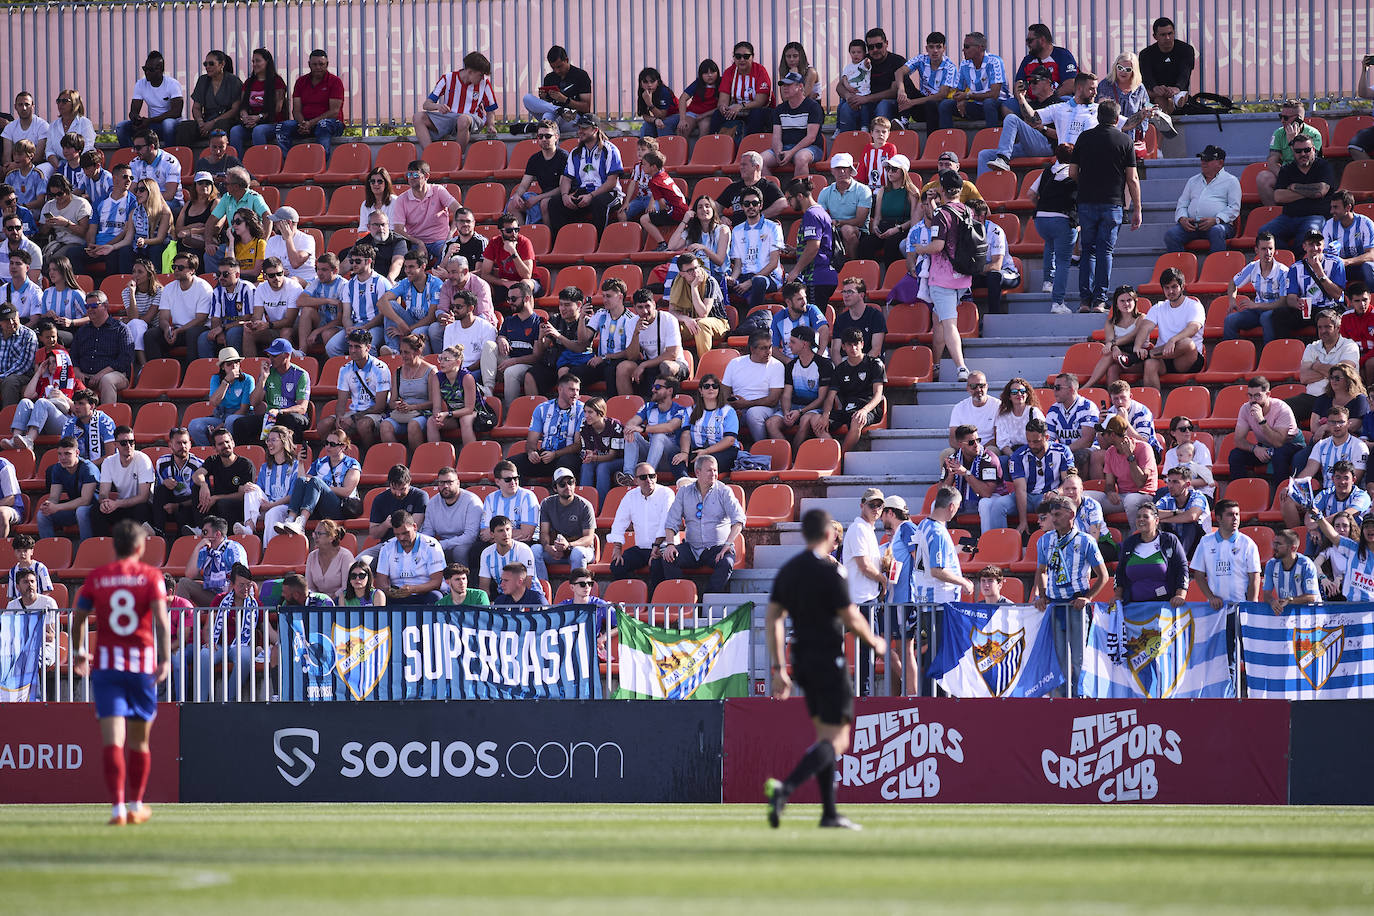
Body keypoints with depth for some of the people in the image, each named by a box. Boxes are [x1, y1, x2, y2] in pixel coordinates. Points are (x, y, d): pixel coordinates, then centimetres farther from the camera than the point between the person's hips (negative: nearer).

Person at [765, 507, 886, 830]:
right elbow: (851, 619, -12)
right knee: (834, 741, -7)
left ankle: (829, 813, 13)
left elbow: (773, 619, 6)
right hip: (828, 660, -8)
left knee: (827, 736, 16)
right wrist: (875, 643, 8)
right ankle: (785, 789, -27)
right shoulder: (827, 573, -14)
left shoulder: (787, 571, 7)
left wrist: (778, 669, 8)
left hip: (802, 659, 8)